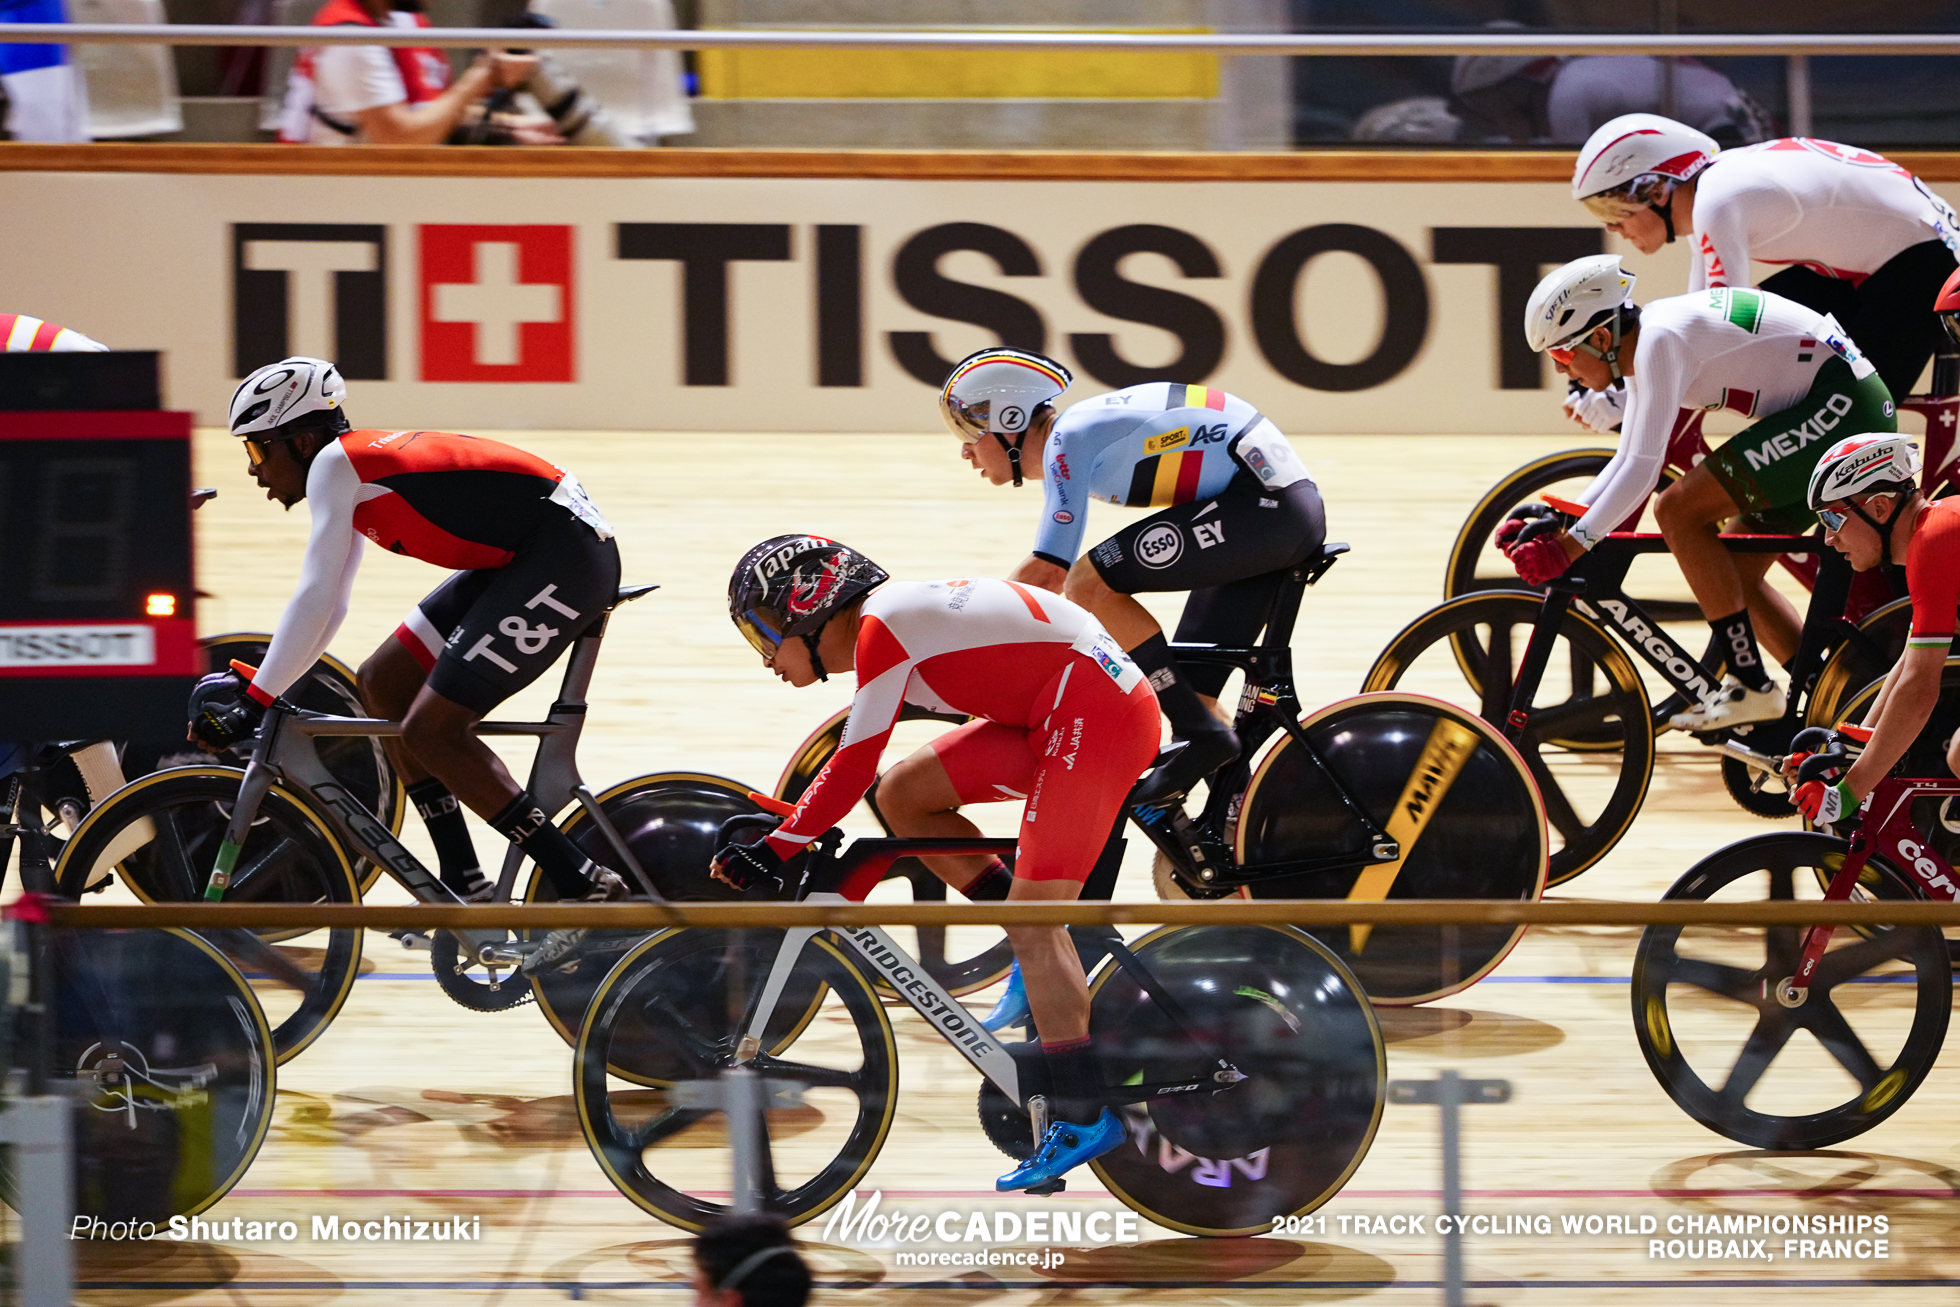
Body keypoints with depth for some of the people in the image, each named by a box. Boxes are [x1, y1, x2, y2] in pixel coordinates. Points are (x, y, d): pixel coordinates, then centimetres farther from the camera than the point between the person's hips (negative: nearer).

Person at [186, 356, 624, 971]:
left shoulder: (335, 462, -11)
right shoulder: (358, 474, 17)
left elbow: (314, 600, -16)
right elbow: (330, 606, 22)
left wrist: (255, 702, -12)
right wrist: (257, 685, 15)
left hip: (565, 556, -10)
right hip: (516, 562, 10)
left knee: (430, 730, -13)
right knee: (382, 685, 12)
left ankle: (589, 890, -13)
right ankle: (465, 887, 13)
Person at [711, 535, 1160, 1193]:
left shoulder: (884, 626, -13)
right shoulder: (893, 621, 15)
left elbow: (853, 768, -16)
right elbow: (862, 771, 25)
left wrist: (773, 851, -10)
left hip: (1099, 713, -10)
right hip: (1056, 717, 10)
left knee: (1031, 922, -12)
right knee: (904, 793, 8)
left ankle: (1083, 1118, -13)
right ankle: (1044, 959, 10)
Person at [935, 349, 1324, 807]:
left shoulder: (1069, 437, -10)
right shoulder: (1071, 442, 20)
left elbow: (1048, 574, -15)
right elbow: (1051, 572, 28)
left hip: (1260, 505, -10)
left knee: (1091, 585, -14)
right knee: (1191, 687, 10)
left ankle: (1201, 735, -14)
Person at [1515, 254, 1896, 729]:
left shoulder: (1661, 341, -19)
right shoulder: (1643, 344, 11)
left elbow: (1643, 469, -23)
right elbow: (1629, 461, 19)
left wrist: (1570, 545, -21)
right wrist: (1556, 526, 9)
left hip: (1840, 406, -10)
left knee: (1679, 511, -13)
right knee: (1735, 573, 13)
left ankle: (1750, 687, -11)